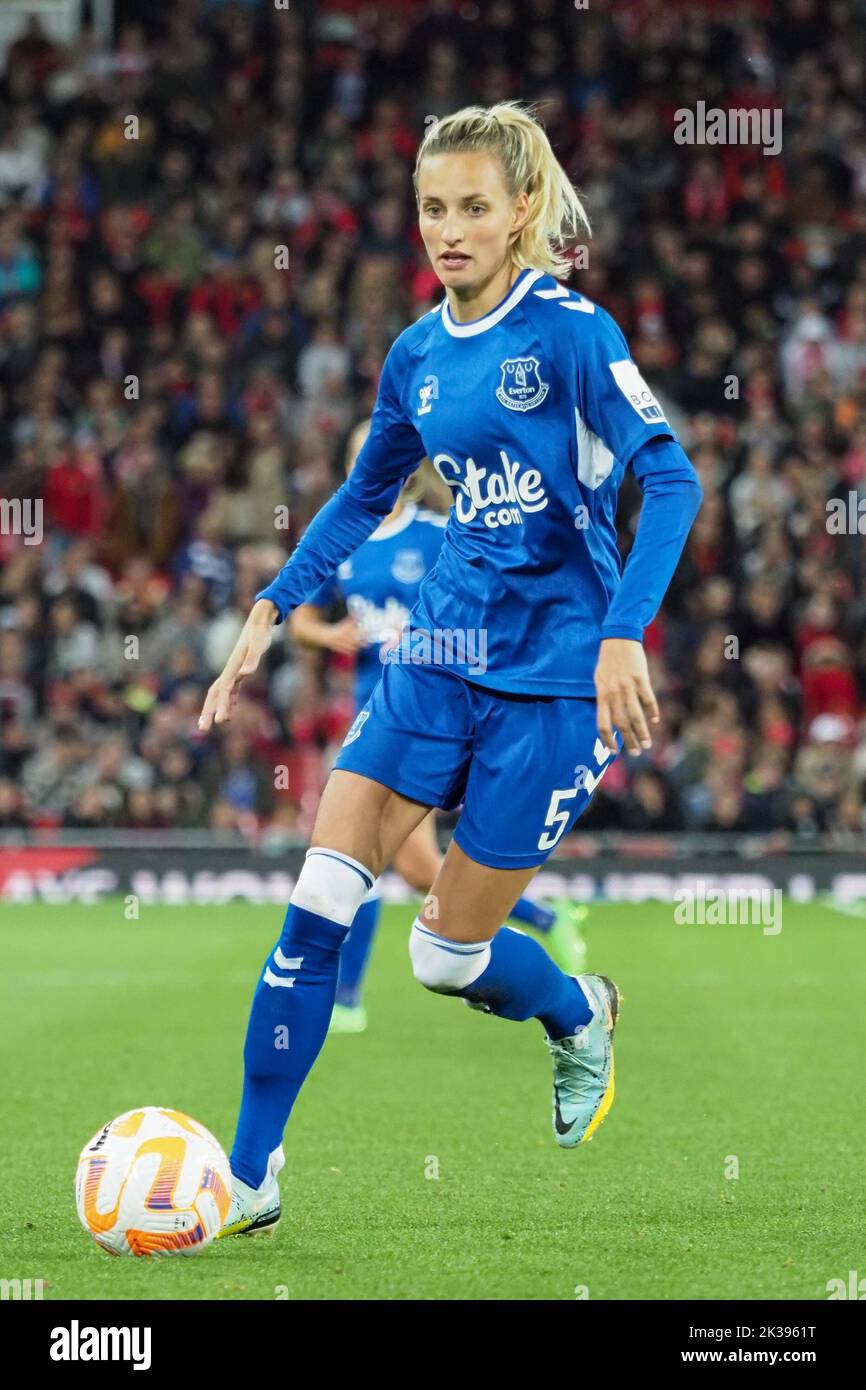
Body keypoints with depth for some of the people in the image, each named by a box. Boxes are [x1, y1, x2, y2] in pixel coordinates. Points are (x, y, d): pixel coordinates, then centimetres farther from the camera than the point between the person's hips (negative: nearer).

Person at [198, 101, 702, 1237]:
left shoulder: (571, 332, -12)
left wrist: (623, 633, -30)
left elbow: (669, 477, -20)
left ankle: (581, 1018, 35)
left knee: (447, 954, 1)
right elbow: (365, 496, 23)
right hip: (439, 657, 5)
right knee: (316, 910, -8)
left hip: (553, 678, -5)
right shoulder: (419, 355, 7)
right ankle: (249, 1178, -1)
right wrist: (273, 610, 17)